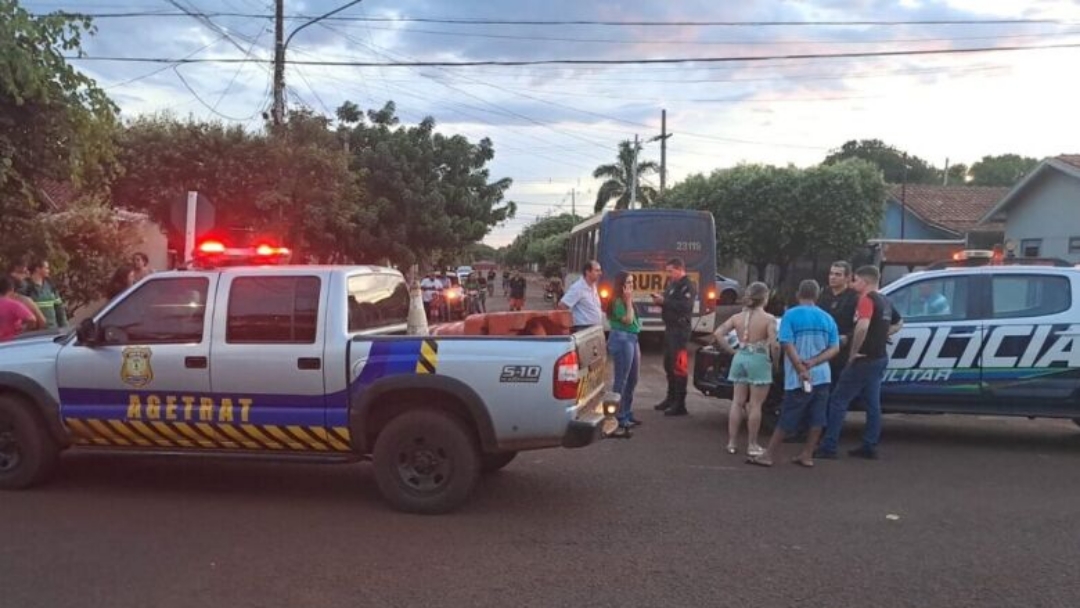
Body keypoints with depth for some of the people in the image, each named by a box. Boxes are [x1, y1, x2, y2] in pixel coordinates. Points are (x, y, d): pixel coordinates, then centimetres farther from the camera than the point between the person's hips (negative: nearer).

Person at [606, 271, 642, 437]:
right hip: (622, 339, -11)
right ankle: (618, 419, -6)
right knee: (621, 380, -9)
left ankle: (627, 415, 28)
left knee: (632, 379, 17)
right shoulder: (618, 301, -11)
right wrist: (629, 301, -16)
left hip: (632, 339, 11)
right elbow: (627, 320, -20)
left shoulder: (625, 301, 18)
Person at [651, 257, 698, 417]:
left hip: (680, 330, -9)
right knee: (668, 365, 17)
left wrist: (664, 301, -22)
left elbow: (685, 306, -25)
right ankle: (671, 397, 30)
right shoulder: (671, 284, 16)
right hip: (670, 328, 9)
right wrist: (660, 300, 0)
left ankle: (680, 404, -4)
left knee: (679, 367, -7)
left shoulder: (687, 286, -11)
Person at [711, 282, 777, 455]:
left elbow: (718, 334, 2)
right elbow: (773, 345, -16)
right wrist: (774, 361, -1)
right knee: (755, 404, 3)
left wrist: (732, 350, 7)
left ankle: (732, 442, 14)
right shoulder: (769, 319, -10)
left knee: (737, 402, 11)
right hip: (759, 360, -5)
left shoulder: (738, 317, 5)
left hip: (740, 358, 5)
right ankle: (752, 445, 8)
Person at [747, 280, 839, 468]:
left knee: (787, 419, 0)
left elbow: (788, 345, -16)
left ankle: (768, 455, 4)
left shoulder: (791, 315, -6)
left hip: (797, 379, -4)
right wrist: (812, 363, -9)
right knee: (817, 419, 10)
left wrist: (801, 370, -17)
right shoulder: (827, 318, 7)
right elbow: (834, 348, 2)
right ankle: (807, 455, 15)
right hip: (822, 376, 4)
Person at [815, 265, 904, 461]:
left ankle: (828, 447, -6)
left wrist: (853, 352, -22)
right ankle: (869, 447, 15)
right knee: (872, 403, 12)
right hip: (879, 358, 10)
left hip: (864, 359, -10)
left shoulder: (867, 299, -15)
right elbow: (899, 323, 31)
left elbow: (862, 327, -32)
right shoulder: (884, 301, 15)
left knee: (839, 401, -6)